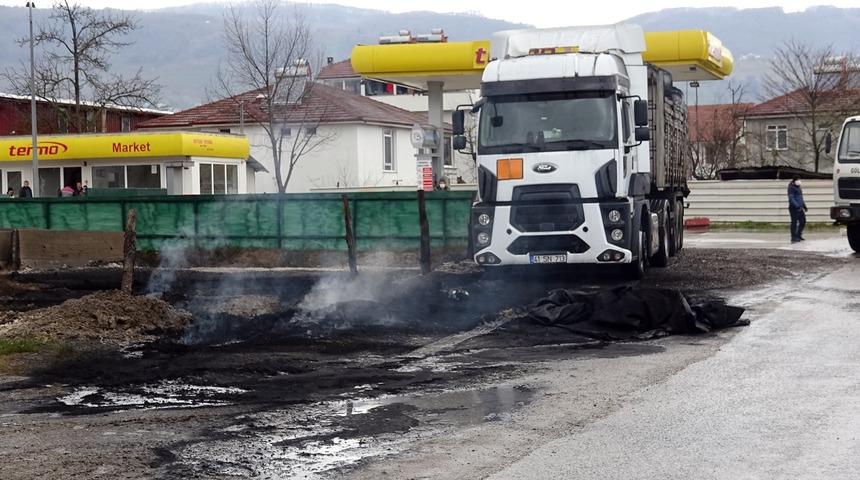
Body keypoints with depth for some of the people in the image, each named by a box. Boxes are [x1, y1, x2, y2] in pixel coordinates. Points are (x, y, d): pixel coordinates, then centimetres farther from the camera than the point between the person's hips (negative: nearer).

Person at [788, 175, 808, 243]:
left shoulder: (798, 187, 17)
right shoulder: (791, 188, -11)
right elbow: (791, 198, -19)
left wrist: (804, 206, 25)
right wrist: (797, 206, -28)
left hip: (799, 208, 9)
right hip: (794, 208, -9)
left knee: (803, 221, 11)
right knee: (794, 222, -5)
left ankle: (798, 236, 23)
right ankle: (794, 238, 0)